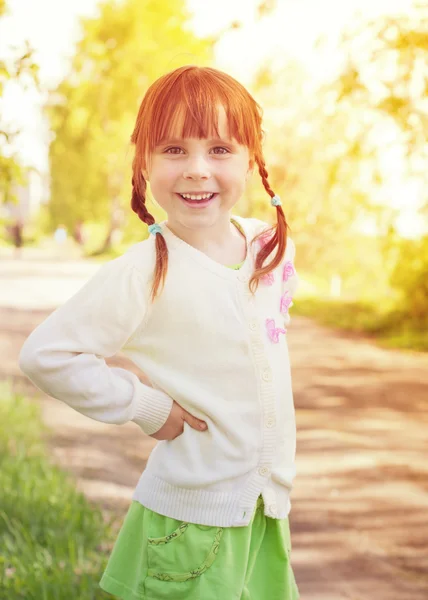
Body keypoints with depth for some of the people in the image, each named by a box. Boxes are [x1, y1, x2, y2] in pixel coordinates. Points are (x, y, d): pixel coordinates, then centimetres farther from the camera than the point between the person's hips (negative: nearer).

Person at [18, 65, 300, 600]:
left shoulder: (271, 247, 0)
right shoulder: (143, 275, -19)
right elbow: (45, 355, -20)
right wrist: (147, 407, -17)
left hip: (268, 508, 6)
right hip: (191, 521, -6)